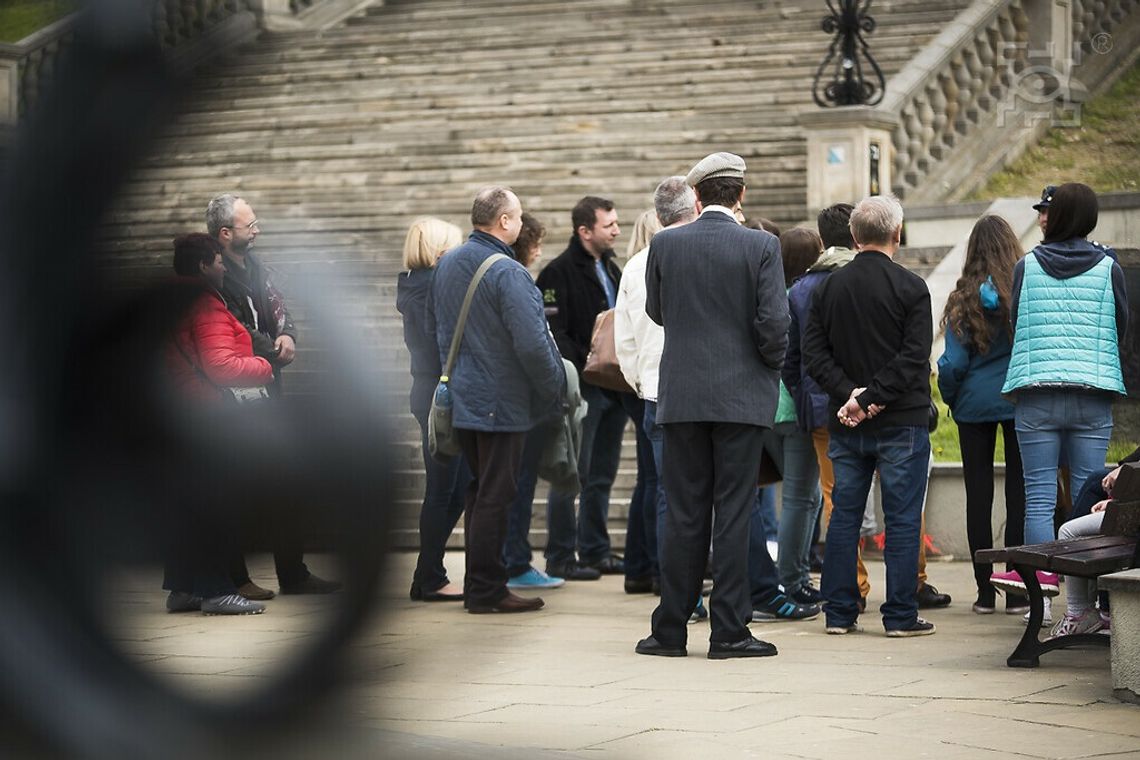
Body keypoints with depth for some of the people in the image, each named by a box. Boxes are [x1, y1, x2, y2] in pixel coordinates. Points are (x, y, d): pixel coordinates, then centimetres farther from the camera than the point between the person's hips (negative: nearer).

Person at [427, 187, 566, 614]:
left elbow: (433, 327, 18)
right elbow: (532, 344, -23)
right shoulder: (508, 273, -20)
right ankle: (486, 591, 2)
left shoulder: (447, 265, 7)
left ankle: (478, 583, 23)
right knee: (494, 495, -2)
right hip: (502, 401, -8)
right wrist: (555, 390, -10)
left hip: (462, 398, 8)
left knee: (480, 490, 18)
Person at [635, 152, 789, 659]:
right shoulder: (761, 246, -7)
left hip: (682, 397, 2)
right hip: (742, 395, -2)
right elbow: (774, 322, -11)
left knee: (684, 514, 7)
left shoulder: (665, 244, 0)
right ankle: (728, 631, 2)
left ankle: (670, 630, 9)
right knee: (733, 513, 1)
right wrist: (772, 364, 7)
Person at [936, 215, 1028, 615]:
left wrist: (950, 399, 10)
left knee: (978, 493, 7)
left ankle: (985, 591, 7)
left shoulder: (962, 299, -4)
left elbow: (954, 362, -6)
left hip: (975, 403, 1)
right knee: (1019, 491, 5)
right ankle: (1018, 590, 4)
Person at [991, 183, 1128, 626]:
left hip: (1036, 394, 0)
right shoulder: (1108, 268, 2)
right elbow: (1121, 328, 10)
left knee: (1039, 497, 1)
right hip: (1093, 396, 0)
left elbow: (1015, 325, 9)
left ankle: (1042, 587, -10)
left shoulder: (1027, 266, 3)